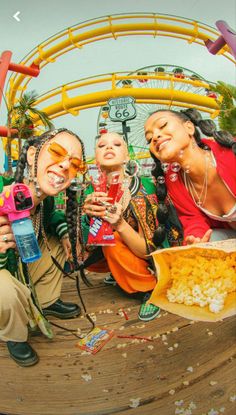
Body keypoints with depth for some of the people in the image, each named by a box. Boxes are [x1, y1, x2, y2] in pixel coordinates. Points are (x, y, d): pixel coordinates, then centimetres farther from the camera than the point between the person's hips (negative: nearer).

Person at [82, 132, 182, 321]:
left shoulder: (141, 193, -27)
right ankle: (119, 273, 14)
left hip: (156, 262, -6)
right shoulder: (95, 191, -11)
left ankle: (153, 288, -9)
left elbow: (147, 250, -24)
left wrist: (120, 225, -41)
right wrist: (88, 213, -30)